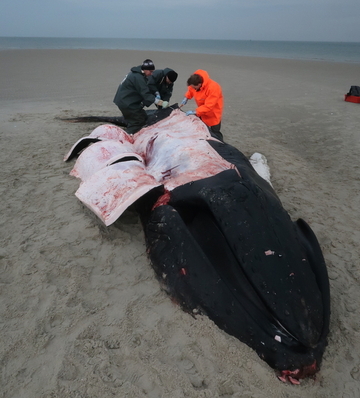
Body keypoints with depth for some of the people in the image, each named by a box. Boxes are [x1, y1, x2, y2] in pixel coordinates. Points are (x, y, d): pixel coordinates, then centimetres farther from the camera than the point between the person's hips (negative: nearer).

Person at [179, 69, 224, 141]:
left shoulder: (213, 88, -38)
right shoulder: (195, 83, -18)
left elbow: (208, 106, -37)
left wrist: (195, 112, -37)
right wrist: (186, 97, -8)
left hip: (213, 112, -7)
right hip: (203, 109, 7)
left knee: (215, 133, 2)